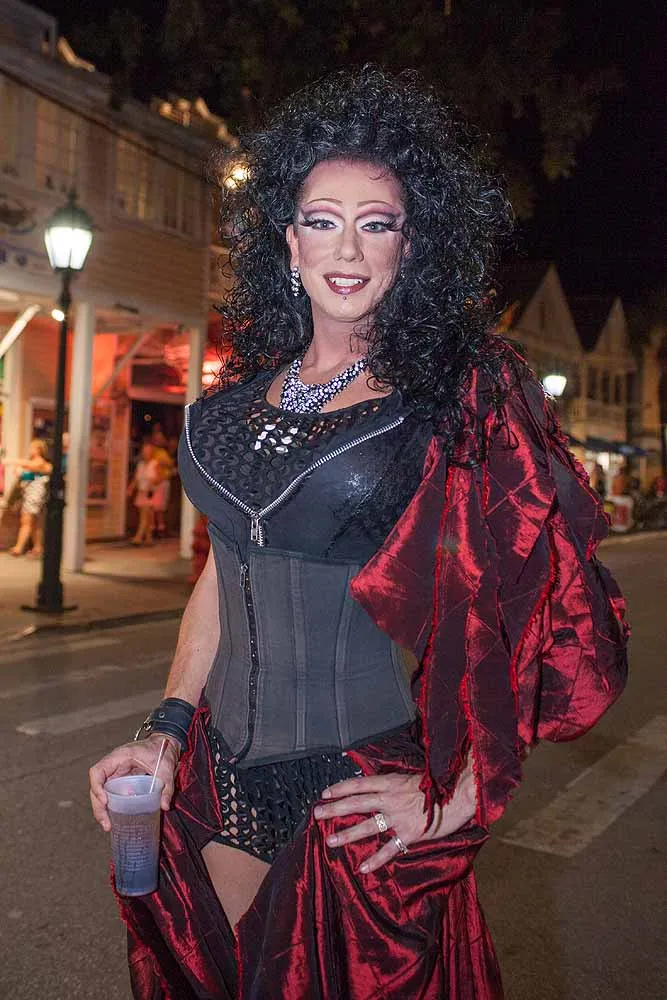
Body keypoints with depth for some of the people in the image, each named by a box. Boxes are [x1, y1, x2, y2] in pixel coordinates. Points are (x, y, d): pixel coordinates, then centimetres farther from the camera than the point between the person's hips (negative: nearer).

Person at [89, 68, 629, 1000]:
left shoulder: (461, 399, -12)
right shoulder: (247, 389, 3)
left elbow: (531, 607, -13)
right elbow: (224, 568, 8)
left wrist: (462, 797, -14)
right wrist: (166, 730, 3)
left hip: (360, 794, -5)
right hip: (224, 776, 5)